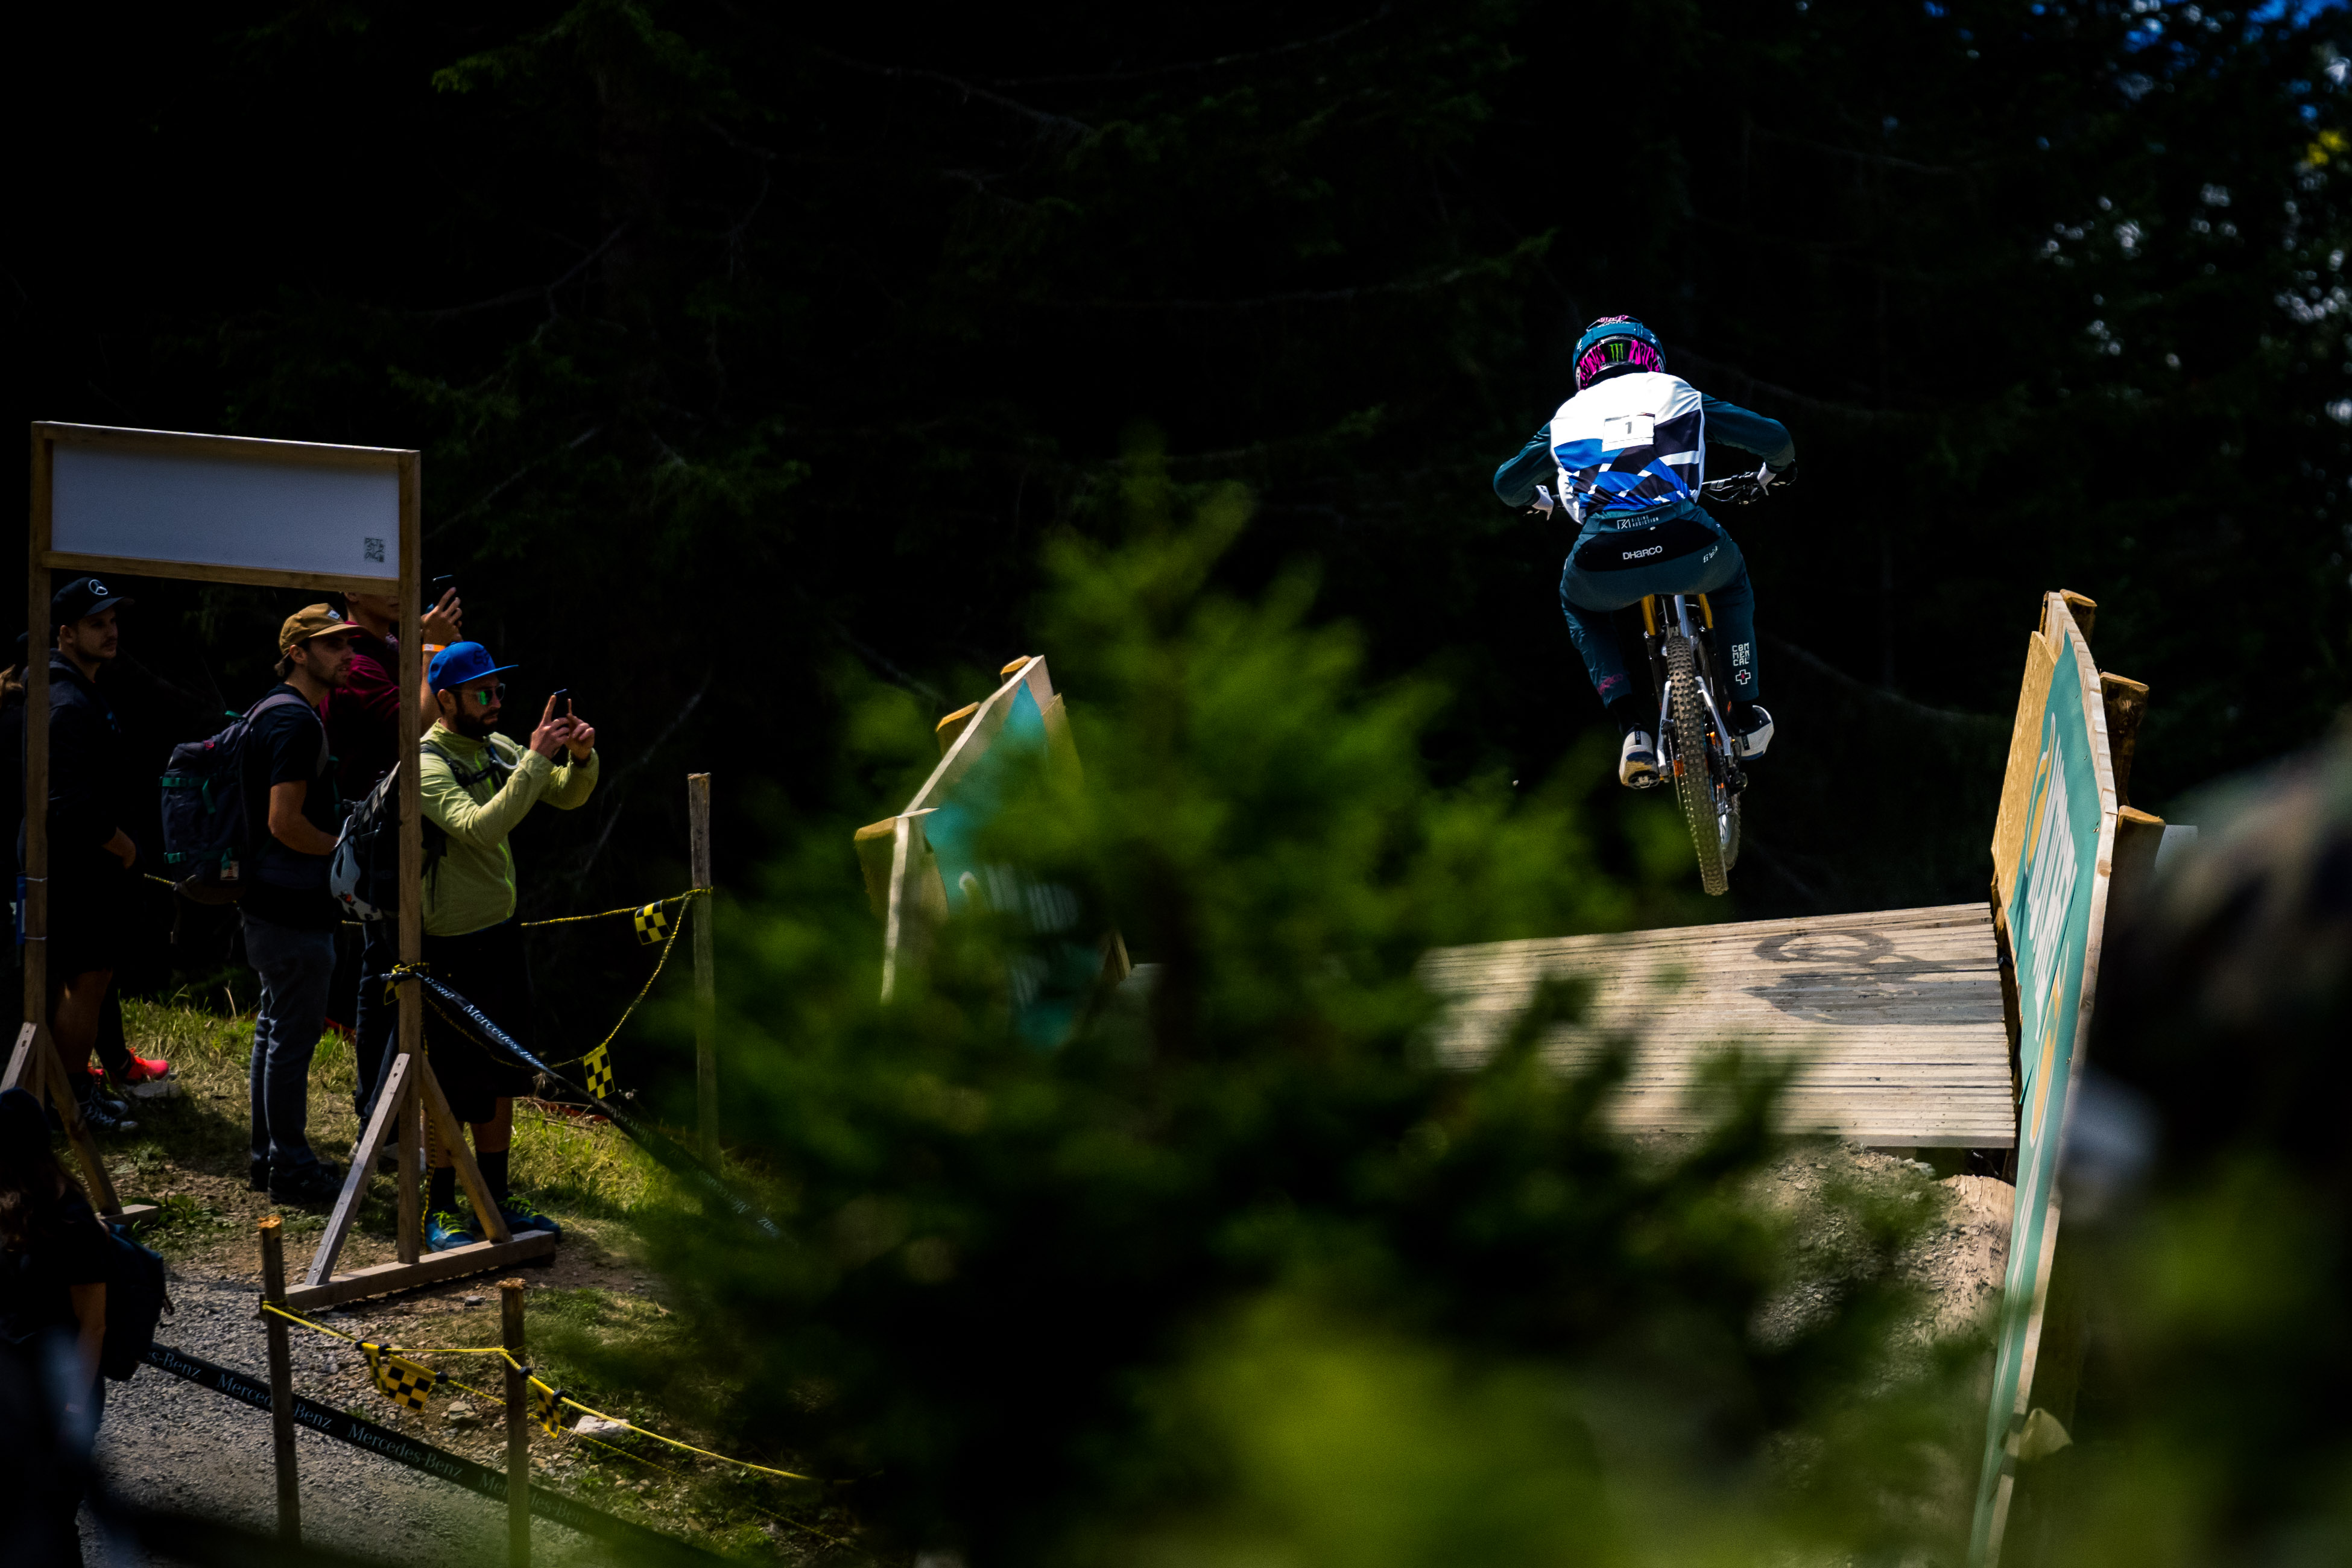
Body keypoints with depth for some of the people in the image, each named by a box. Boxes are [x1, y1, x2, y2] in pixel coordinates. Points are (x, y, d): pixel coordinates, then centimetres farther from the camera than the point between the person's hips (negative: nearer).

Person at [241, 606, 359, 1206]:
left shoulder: (271, 710, 15)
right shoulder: (296, 721, -19)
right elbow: (286, 822, -24)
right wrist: (345, 850, -11)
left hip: (269, 900, 11)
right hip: (293, 907, -11)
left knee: (276, 1027, 16)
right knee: (294, 1033, -5)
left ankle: (268, 1155, 23)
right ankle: (290, 1167, 1)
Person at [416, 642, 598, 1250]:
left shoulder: (495, 748, 6)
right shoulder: (428, 763, -18)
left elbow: (566, 795, 11)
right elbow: (480, 828, -33)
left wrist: (580, 758, -11)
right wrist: (536, 761, -34)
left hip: (502, 932, 8)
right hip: (454, 945, -8)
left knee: (501, 1081, 14)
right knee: (459, 1085, -2)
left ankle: (496, 1198, 25)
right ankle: (439, 1210, 9)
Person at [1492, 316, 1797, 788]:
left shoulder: (1569, 416, 26)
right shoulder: (1676, 394, 23)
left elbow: (1507, 484, 36)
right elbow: (1774, 437, 24)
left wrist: (1537, 500, 61)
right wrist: (1777, 470, 49)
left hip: (1604, 564, 0)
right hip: (1687, 547, 0)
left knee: (1579, 606, 37)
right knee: (1731, 581, 37)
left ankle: (1633, 727, 19)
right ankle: (1746, 716, 36)